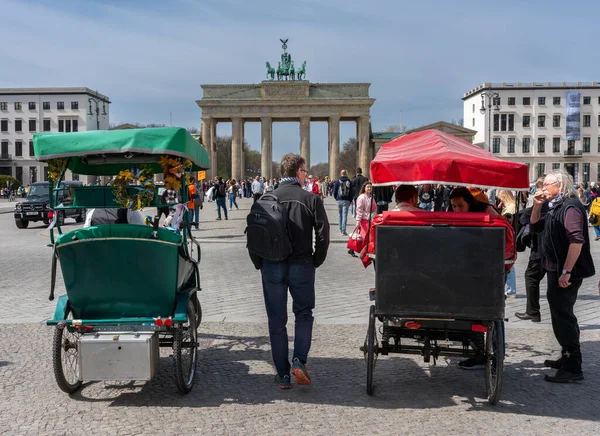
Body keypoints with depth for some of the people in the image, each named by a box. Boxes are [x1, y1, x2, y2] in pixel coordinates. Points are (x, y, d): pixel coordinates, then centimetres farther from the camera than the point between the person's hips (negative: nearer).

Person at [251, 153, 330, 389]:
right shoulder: (311, 199, -4)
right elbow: (323, 235, -7)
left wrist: (260, 264, 9)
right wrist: (315, 262, 6)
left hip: (272, 267, 1)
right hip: (302, 266, -1)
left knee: (276, 321, 9)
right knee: (304, 314, 18)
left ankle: (283, 376, 14)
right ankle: (299, 361, 1)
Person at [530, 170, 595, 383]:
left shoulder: (571, 207, -17)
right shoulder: (556, 207, 14)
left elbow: (576, 241, -27)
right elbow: (535, 227, 21)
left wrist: (566, 271, -29)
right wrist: (537, 205, 6)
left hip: (566, 272, -11)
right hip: (555, 269, 11)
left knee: (562, 316, -8)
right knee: (561, 314, 19)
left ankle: (573, 368, -3)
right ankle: (568, 357, 32)